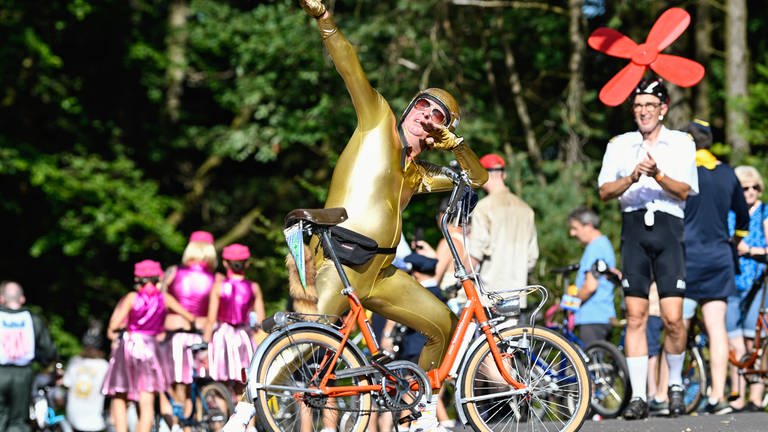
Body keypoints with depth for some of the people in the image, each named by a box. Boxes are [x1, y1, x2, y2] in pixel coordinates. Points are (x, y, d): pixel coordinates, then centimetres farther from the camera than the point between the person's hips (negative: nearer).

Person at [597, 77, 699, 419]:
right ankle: (638, 396, -1)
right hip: (633, 227, 2)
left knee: (672, 316, -8)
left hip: (668, 227, -2)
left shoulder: (681, 143, 9)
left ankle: (675, 384, 14)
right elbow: (604, 191, 4)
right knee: (635, 316, -2)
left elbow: (684, 190, -3)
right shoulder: (620, 145, 14)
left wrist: (658, 175, -20)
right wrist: (632, 178, -14)